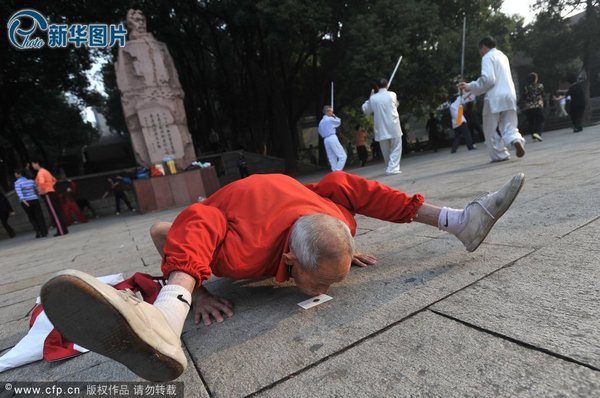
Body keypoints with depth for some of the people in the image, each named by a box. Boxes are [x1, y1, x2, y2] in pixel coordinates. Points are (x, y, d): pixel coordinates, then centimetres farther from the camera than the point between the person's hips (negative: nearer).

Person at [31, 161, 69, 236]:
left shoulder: (40, 172, -12)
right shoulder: (45, 171, 17)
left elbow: (41, 183, -30)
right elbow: (54, 180, 29)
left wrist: (42, 191, -16)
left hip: (47, 194, -9)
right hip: (51, 193, 9)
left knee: (54, 214, -7)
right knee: (57, 212, 9)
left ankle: (61, 231, -5)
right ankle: (63, 229, 12)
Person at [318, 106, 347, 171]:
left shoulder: (321, 122, 16)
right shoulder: (330, 119, -6)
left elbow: (320, 132, 21)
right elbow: (339, 122, 11)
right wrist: (334, 116, 24)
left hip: (325, 140, 8)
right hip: (332, 138, -8)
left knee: (332, 158, 8)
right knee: (343, 156, -6)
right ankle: (338, 171, -16)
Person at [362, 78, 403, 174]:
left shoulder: (373, 98, 0)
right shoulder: (392, 95, 0)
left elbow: (365, 110, 14)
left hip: (381, 129, 2)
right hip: (393, 127, -2)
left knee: (386, 151, 13)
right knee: (396, 149, 5)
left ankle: (390, 168, 23)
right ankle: (392, 168, -6)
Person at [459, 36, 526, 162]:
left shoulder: (488, 57, -2)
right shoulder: (502, 55, 25)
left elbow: (487, 79, -15)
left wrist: (471, 87, -3)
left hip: (495, 98, -7)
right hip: (510, 96, 7)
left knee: (490, 129, 5)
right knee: (509, 127, 10)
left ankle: (499, 154, 5)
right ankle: (516, 140, -20)